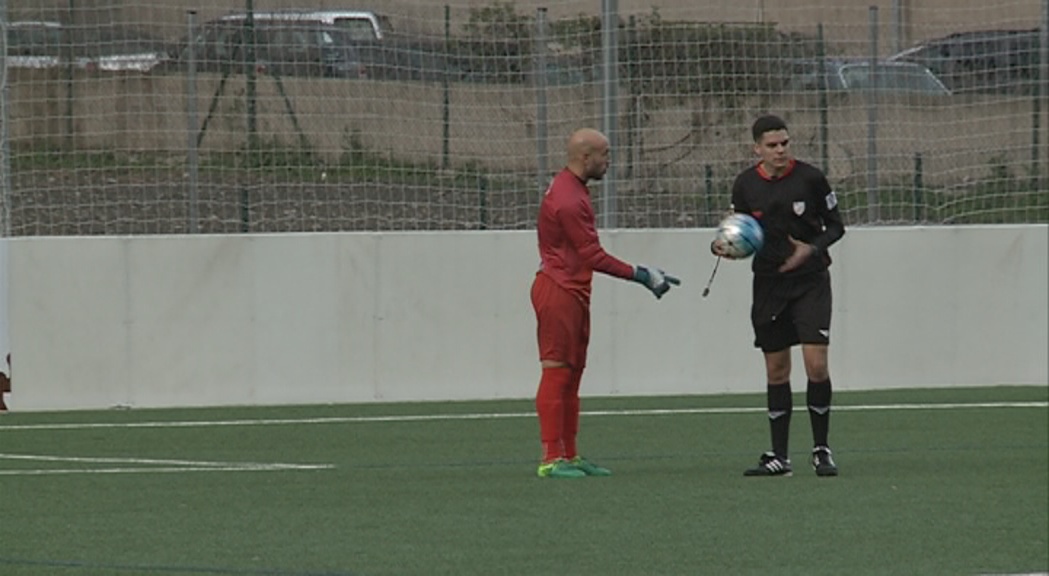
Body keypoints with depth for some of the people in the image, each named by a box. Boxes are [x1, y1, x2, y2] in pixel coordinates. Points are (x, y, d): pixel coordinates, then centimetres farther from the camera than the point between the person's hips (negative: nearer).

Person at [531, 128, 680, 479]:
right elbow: (593, 256, -19)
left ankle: (569, 455, 15)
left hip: (573, 293, 11)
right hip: (558, 292, -11)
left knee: (572, 374, 11)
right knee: (557, 373, -9)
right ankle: (552, 459, -9)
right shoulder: (568, 200, -19)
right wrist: (640, 276, -15)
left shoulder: (570, 190, 14)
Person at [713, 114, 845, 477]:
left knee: (816, 364, -13)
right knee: (776, 370, 7)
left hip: (810, 280, -3)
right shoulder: (745, 185, -1)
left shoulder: (810, 178, -9)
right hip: (768, 282, 3)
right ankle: (779, 457, 14)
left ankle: (821, 451, 1)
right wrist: (722, 246, -11)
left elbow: (835, 226, 0)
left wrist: (812, 248, -18)